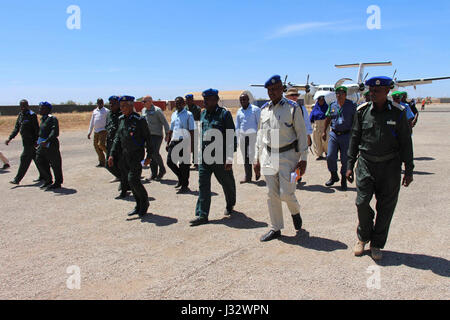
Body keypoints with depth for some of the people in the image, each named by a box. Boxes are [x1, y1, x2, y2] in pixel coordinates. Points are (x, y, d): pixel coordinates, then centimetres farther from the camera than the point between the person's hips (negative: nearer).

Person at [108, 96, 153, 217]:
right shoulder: (121, 119, 8)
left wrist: (149, 156, -10)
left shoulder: (139, 120, -12)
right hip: (125, 155, 7)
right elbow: (117, 138, 14)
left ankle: (145, 201, 12)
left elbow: (148, 139, -8)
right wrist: (112, 154, 8)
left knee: (133, 180, -12)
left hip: (137, 155, -7)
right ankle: (139, 206, 24)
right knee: (130, 181, 11)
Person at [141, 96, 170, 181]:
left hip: (157, 135, -6)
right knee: (150, 155, 6)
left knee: (155, 153, -14)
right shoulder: (143, 110, 12)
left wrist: (167, 134, -9)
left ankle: (162, 170, 8)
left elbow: (165, 122, -6)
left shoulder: (157, 110, -8)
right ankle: (153, 174, 14)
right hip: (147, 135, 7)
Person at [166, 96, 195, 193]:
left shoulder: (188, 115, -2)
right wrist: (168, 143, 16)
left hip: (184, 142, -6)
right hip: (174, 141, 6)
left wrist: (192, 145, -12)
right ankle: (181, 178, 27)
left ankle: (185, 185, 11)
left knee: (184, 164, -1)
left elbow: (192, 131, -6)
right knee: (169, 161, 4)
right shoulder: (173, 114, 16)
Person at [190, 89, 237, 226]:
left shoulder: (224, 114, -8)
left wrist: (229, 158, -16)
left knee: (227, 184, 13)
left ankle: (230, 206, 37)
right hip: (204, 157, 5)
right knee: (203, 185, 0)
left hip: (220, 157, -5)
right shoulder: (203, 114, 11)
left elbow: (231, 137, -12)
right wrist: (199, 153, 18)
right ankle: (202, 215, 3)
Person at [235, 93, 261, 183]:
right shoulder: (239, 111, 14)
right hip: (243, 136, 5)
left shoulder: (255, 109, 0)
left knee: (252, 155, -9)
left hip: (253, 135, -5)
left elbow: (259, 123, -2)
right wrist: (238, 138, 11)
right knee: (245, 157, 6)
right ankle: (247, 177, 12)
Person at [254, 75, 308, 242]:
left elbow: (302, 134, -5)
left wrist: (303, 159, -10)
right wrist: (257, 159, 12)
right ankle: (275, 229, 18)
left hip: (288, 155, -4)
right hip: (268, 156, 5)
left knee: (286, 193, -6)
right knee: (272, 194, 6)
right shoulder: (264, 109, 10)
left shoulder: (293, 108, -5)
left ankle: (295, 212, 28)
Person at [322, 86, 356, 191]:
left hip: (346, 135, -2)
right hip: (334, 134, 3)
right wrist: (324, 131, 16)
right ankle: (334, 176, 22)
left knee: (345, 159, 3)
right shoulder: (332, 106, 5)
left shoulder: (351, 106, -3)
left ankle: (343, 180, 19)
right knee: (330, 157, -1)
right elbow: (328, 119, 17)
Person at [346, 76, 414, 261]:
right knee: (362, 203, -4)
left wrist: (409, 170, 2)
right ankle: (363, 237, 22)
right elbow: (354, 139, 8)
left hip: (390, 166, 0)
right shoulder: (362, 111, 1)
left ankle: (376, 244, 22)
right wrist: (350, 166, 5)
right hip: (366, 164, 1)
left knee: (386, 207, 5)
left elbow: (405, 143, 3)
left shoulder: (398, 113, -2)